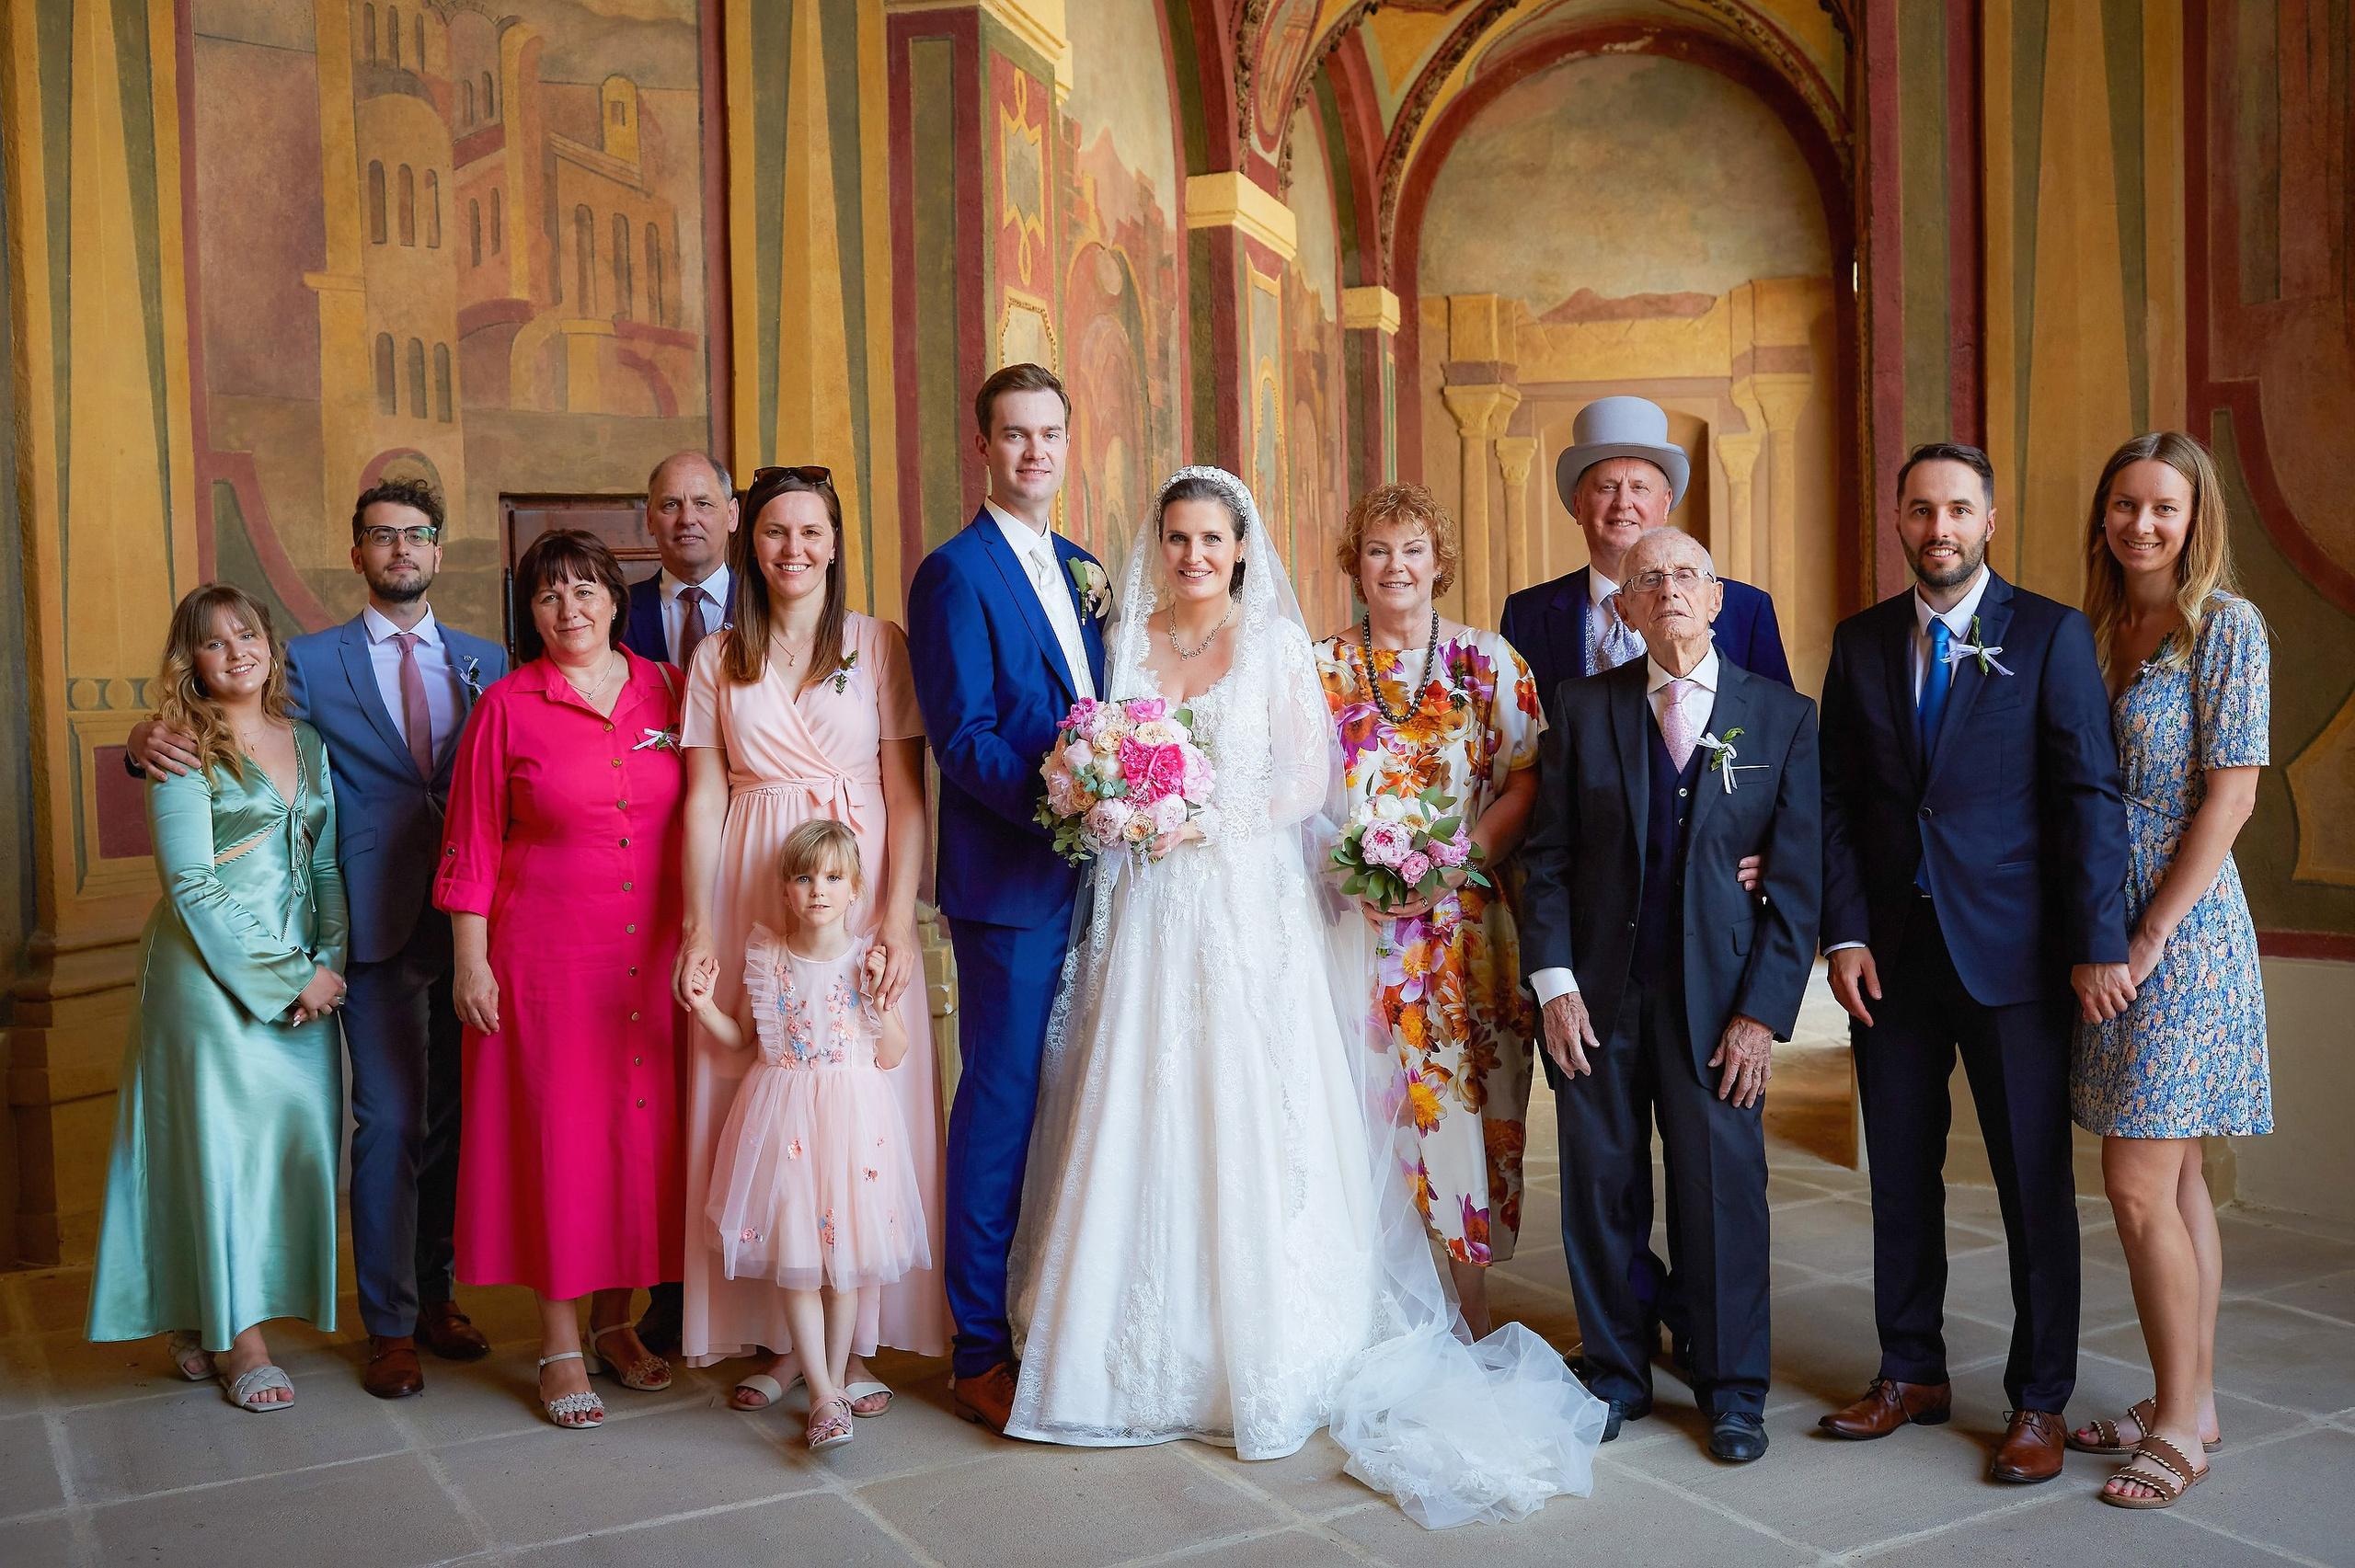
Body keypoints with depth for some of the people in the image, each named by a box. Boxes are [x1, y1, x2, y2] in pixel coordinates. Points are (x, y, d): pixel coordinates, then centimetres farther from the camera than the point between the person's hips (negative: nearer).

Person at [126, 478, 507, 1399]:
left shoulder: (485, 663, 12)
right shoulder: (312, 663, 5)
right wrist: (151, 739, -15)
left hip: (475, 918, 3)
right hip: (379, 921, -3)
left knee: (455, 1116, 11)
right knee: (389, 1123, -2)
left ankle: (434, 1295, 27)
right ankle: (389, 1328, 11)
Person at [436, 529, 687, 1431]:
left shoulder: (666, 693, 5)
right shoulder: (507, 707, -2)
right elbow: (473, 845, 0)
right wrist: (470, 962, -3)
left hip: (653, 953, 3)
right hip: (546, 954, -3)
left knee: (640, 1127, 8)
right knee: (555, 1132, 2)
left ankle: (616, 1318, 24)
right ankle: (561, 1343, 15)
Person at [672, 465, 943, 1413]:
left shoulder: (878, 644, 3)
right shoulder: (717, 660, 10)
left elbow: (907, 795, -1)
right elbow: (702, 800, 6)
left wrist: (897, 924, -10)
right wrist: (699, 931, -4)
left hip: (859, 899, -2)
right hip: (750, 906, 2)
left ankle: (858, 1340, 11)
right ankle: (781, 1339, 15)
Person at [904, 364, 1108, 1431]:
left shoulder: (1079, 567, 16)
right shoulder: (956, 573, -7)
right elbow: (963, 739, -14)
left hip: (1090, 873, 7)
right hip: (1010, 882, -7)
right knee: (1001, 1108, -1)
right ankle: (980, 1353, 12)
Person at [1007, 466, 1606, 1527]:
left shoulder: (1277, 643, 2)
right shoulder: (1131, 642, 11)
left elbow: (1309, 779, -5)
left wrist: (1212, 819, -16)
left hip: (1253, 910, -3)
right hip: (1152, 913, 3)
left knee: (1252, 1115, -3)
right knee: (1146, 1120, 2)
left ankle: (1267, 1356, 9)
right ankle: (1153, 1355, 13)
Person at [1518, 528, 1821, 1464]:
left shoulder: (1781, 715, 2)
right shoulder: (1583, 709, 3)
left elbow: (1797, 875, -1)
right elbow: (1547, 858, 3)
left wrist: (1763, 1010, -7)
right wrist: (1554, 985, -5)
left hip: (1718, 994, -1)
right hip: (1597, 993, 1)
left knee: (1725, 1193, 5)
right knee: (1599, 1192, 9)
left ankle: (1733, 1394, 23)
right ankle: (1615, 1376, 27)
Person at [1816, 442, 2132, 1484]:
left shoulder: (2050, 635, -2)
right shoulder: (1861, 643, 8)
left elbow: (2091, 797, -6)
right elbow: (1835, 800, 7)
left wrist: (2097, 946, -12)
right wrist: (1844, 935, -2)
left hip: (2013, 957, -3)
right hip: (1892, 956, 3)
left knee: (2035, 1185, 5)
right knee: (1900, 1179, 12)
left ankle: (2038, 1401, 19)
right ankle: (1911, 1374, 27)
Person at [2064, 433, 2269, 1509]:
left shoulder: (2227, 627, -8)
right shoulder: (2098, 631, 11)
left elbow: (2231, 795, -13)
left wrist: (2152, 935, -15)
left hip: (2183, 926, -7)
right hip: (2107, 926, 7)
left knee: (2139, 1182, -7)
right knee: (2172, 1180, 13)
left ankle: (2178, 1426, 6)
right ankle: (2191, 1403, 22)